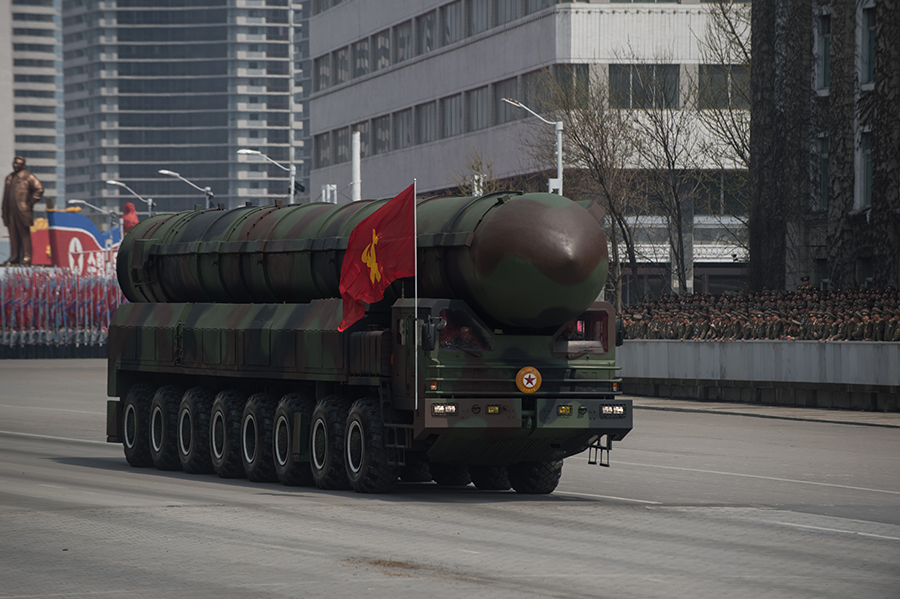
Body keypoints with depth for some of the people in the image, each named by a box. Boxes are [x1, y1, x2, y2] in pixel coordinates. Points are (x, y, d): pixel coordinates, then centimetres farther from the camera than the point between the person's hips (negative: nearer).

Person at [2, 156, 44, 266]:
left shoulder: (27, 177, -3)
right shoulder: (9, 177, 19)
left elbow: (39, 189, -8)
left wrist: (30, 203, -9)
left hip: (22, 210, -7)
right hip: (10, 211, 7)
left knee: (24, 234, -5)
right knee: (13, 235, 7)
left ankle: (27, 258, -5)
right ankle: (14, 257, 9)